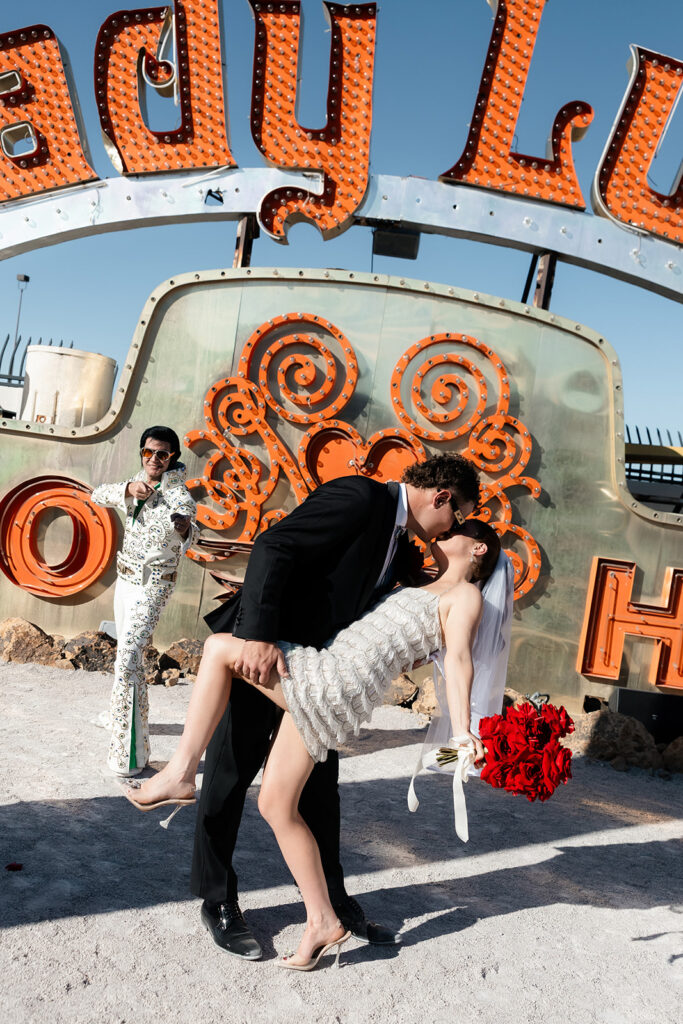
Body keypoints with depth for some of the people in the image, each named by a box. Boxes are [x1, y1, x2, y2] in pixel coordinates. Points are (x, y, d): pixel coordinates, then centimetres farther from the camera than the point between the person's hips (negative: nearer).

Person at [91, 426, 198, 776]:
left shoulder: (178, 494, -17)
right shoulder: (137, 484, 4)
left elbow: (189, 530, -30)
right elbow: (98, 495, -6)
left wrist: (184, 529, -54)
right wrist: (127, 489, -26)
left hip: (152, 585, -8)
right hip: (125, 578, 8)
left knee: (128, 657, -19)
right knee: (126, 650, 24)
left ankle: (131, 754, -15)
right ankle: (119, 713, 46)